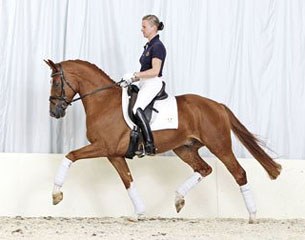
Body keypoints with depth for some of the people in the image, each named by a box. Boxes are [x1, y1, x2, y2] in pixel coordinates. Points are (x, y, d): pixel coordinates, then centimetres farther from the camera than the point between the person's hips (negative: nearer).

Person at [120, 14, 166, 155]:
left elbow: (154, 71, -22)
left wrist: (134, 75, -19)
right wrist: (131, 80, 7)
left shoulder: (157, 46, -13)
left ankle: (149, 145, -31)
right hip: (144, 83, 11)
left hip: (153, 84, -11)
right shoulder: (149, 46, 17)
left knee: (137, 108, -30)